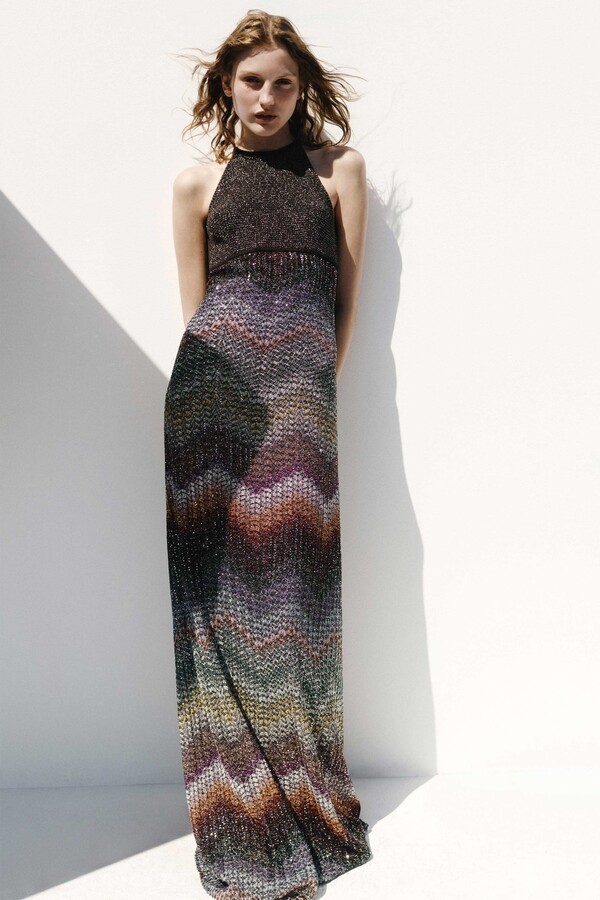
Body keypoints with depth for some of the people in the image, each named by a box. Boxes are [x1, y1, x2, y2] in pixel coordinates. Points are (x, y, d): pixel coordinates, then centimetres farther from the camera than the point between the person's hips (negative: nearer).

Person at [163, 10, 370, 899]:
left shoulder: (340, 169, 18)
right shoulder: (196, 183, 17)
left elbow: (350, 292, 12)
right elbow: (196, 308, 13)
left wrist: (316, 388, 3)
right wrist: (239, 389, 4)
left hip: (302, 393, 0)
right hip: (214, 386, 0)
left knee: (294, 578, -2)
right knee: (224, 576, -4)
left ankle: (296, 806, 14)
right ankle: (238, 821, 8)